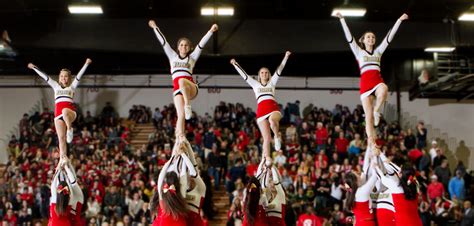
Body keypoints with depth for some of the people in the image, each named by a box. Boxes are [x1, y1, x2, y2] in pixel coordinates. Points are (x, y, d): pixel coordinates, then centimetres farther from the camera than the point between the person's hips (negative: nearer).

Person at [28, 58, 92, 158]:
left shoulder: (72, 86, 17)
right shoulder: (56, 86, 22)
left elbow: (79, 75, 9)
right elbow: (44, 76, 22)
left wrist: (86, 64, 1)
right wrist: (34, 67, 22)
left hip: (70, 112, -3)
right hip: (58, 114, 3)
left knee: (65, 111, -42)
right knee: (61, 138, -3)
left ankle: (70, 130, -26)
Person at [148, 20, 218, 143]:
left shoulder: (192, 57, 17)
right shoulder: (173, 56, 20)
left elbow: (201, 43, 9)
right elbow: (163, 41, 19)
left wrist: (211, 31, 3)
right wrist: (155, 27, 19)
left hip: (191, 88, -2)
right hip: (177, 89, 2)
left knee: (182, 81, -38)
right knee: (181, 114, -11)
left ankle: (188, 106, -38)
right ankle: (181, 139, -11)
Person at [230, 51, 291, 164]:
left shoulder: (272, 82, 20)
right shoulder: (255, 84, 22)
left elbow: (279, 70, 15)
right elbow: (243, 74, 21)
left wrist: (286, 57, 9)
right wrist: (235, 64, 18)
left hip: (273, 107, -1)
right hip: (261, 110, 1)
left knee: (272, 120, -39)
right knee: (267, 138, -4)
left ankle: (277, 137, -14)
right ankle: (267, 159, 0)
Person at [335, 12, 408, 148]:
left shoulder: (378, 51, 21)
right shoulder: (358, 51, 16)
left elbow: (390, 36, 18)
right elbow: (348, 36, 9)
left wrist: (399, 20, 15)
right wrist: (342, 19, 4)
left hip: (377, 80, 1)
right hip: (365, 82, -1)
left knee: (384, 90, -39)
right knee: (368, 116, -7)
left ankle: (376, 111, -14)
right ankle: (372, 143, -6)